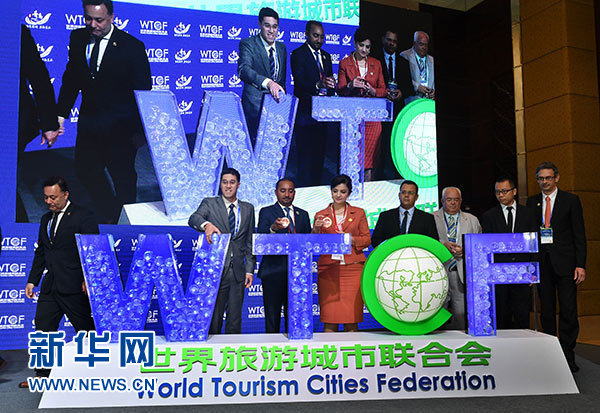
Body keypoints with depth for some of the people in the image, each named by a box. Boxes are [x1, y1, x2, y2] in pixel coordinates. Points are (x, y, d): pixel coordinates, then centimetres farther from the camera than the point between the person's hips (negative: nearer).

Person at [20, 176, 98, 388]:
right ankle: (43, 374, 21)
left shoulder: (83, 217, -9)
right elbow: (40, 253, 20)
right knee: (43, 327, 9)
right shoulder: (46, 219, 15)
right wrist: (32, 280, 15)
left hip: (74, 286, -7)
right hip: (50, 285, 7)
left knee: (86, 330, 4)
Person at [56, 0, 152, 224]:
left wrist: (139, 130, -12)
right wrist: (61, 114, 5)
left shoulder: (132, 46, -12)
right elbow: (71, 78, 11)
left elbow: (143, 92, -10)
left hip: (120, 126, -5)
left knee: (123, 176, 7)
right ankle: (108, 215, 35)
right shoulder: (77, 38, 2)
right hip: (88, 121, 5)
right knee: (85, 169, 14)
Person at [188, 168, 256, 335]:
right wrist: (206, 224, -39)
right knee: (213, 318, 0)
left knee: (235, 319, 8)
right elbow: (193, 219, -16)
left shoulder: (248, 209, 13)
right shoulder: (209, 203, 4)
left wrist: (250, 270, 6)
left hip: (238, 272, 3)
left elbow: (250, 242, 13)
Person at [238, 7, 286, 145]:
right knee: (255, 143, -5)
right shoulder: (247, 44, -5)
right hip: (255, 105, -5)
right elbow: (243, 70, -23)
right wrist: (268, 82, -37)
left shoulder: (282, 47, 15)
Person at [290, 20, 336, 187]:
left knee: (319, 153, 8)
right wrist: (318, 85, -34)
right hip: (305, 113, -6)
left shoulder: (326, 56, 20)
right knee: (304, 153, -7)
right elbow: (299, 81, -18)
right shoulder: (298, 54, -3)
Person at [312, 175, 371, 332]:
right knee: (329, 315, -2)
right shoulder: (320, 215, 12)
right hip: (328, 269, 0)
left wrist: (351, 239, -10)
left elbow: (367, 239, 7)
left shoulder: (359, 213, 12)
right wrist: (316, 229, -14)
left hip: (352, 269, 0)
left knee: (352, 315, -2)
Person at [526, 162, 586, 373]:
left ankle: (568, 356, 9)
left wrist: (580, 265, -8)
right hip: (542, 262, 3)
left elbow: (579, 235, 0)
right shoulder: (532, 202, 11)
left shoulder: (571, 200, 3)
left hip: (565, 262, -3)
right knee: (547, 311, 9)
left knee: (568, 311, -2)